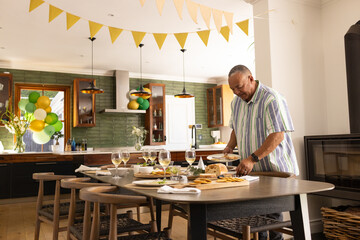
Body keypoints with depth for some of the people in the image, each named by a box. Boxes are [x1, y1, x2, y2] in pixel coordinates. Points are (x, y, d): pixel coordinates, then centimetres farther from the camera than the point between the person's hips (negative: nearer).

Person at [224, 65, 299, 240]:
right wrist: (230, 146, 4)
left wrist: (252, 159, -28)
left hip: (275, 170, -6)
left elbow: (277, 136, -23)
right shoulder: (236, 102, 9)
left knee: (272, 216, -2)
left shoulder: (271, 99, -16)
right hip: (252, 171, 7)